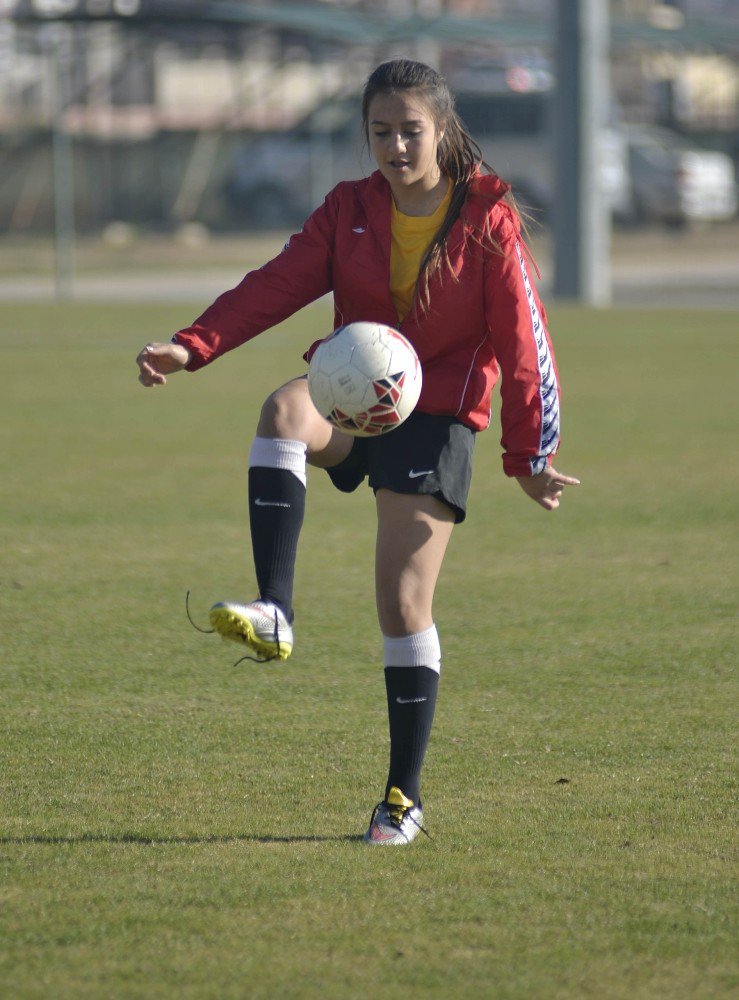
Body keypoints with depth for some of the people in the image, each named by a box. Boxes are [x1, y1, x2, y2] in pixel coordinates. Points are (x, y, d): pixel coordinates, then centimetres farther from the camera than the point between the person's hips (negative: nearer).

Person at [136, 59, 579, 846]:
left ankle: (404, 795, 5)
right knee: (284, 410, -35)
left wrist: (529, 456, -5)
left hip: (436, 413, -3)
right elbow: (278, 285, -6)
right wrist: (192, 347, -21)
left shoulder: (488, 220, -5)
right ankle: (274, 615, -44)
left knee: (404, 606, -8)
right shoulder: (350, 210, 3)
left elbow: (522, 342, -3)